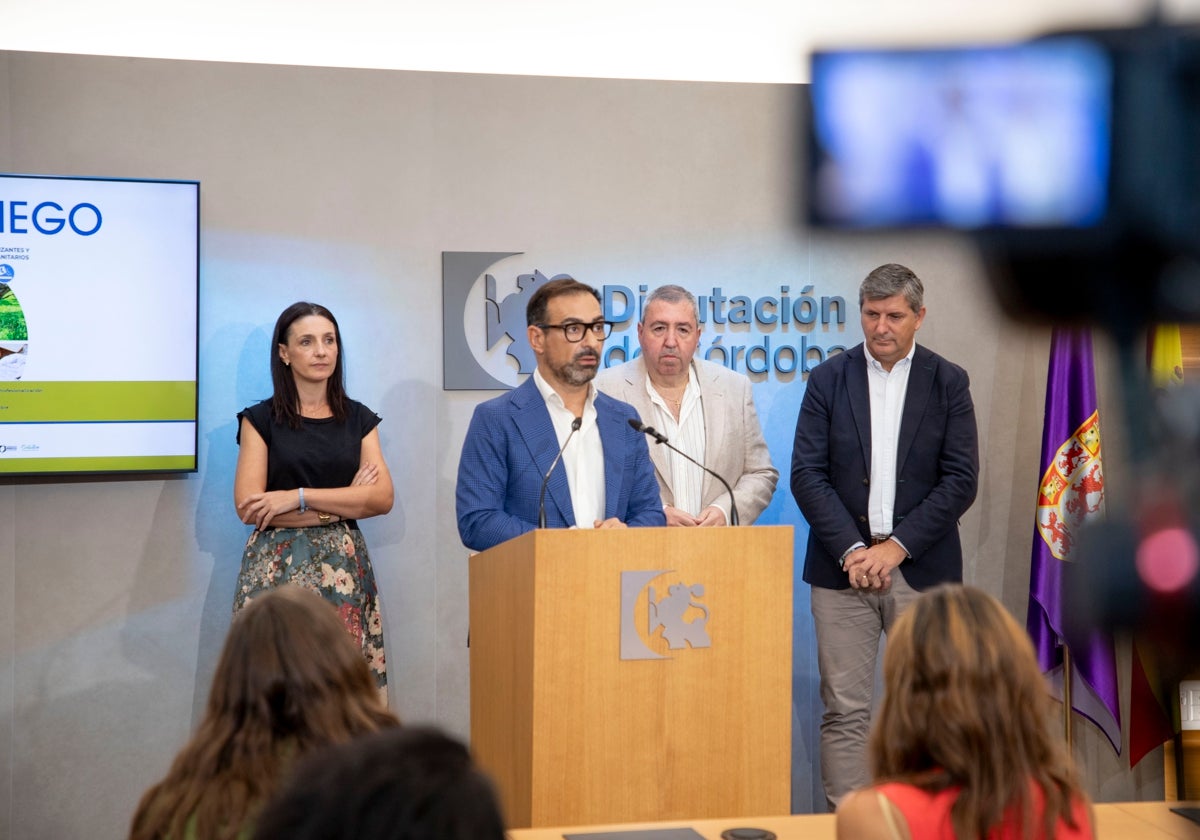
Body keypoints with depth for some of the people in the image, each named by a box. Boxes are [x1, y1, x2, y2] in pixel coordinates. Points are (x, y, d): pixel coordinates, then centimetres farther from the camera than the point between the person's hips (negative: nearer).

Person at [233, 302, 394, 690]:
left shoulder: (358, 419, 11)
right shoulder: (261, 420, 3)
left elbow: (383, 497, -3)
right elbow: (249, 507, -7)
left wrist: (298, 497, -12)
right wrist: (342, 504, -8)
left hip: (344, 570, 2)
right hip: (277, 570, -2)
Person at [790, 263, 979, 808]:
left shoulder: (948, 383, 4)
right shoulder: (828, 380, 5)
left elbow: (960, 480, -3)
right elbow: (807, 475, -1)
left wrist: (896, 547, -11)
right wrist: (852, 550, -11)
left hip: (921, 568, 0)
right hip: (843, 566, 0)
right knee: (845, 711, -1)